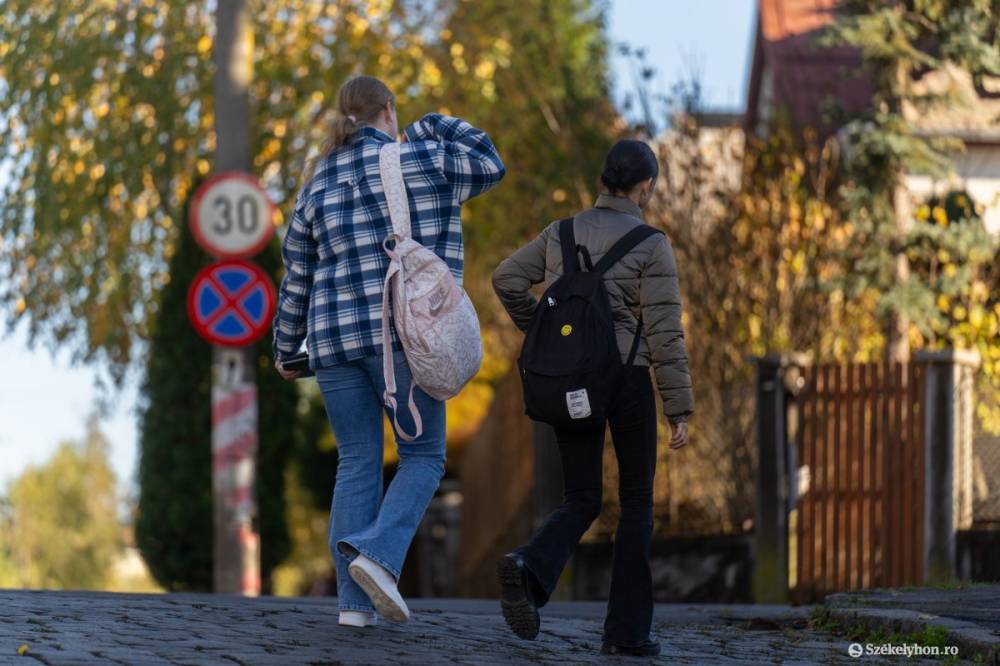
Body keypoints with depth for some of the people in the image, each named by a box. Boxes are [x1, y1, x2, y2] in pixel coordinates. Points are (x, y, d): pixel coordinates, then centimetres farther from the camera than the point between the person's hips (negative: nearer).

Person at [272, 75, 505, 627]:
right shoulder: (419, 159, 0)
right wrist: (433, 127, 27)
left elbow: (297, 280, 14)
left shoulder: (318, 185, 12)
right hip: (406, 333, -4)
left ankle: (353, 600, 1)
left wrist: (286, 349, 26)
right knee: (423, 458, 6)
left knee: (358, 464, 9)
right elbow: (489, 167, 17)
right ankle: (378, 555, -18)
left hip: (336, 336, 4)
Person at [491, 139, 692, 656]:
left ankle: (529, 569, -22)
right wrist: (679, 411, -9)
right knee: (637, 502, 11)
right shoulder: (651, 245, -8)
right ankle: (627, 629, 7)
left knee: (582, 503, 10)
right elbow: (664, 333, -12)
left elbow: (507, 279, 1)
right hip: (626, 380, -4)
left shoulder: (564, 233, 7)